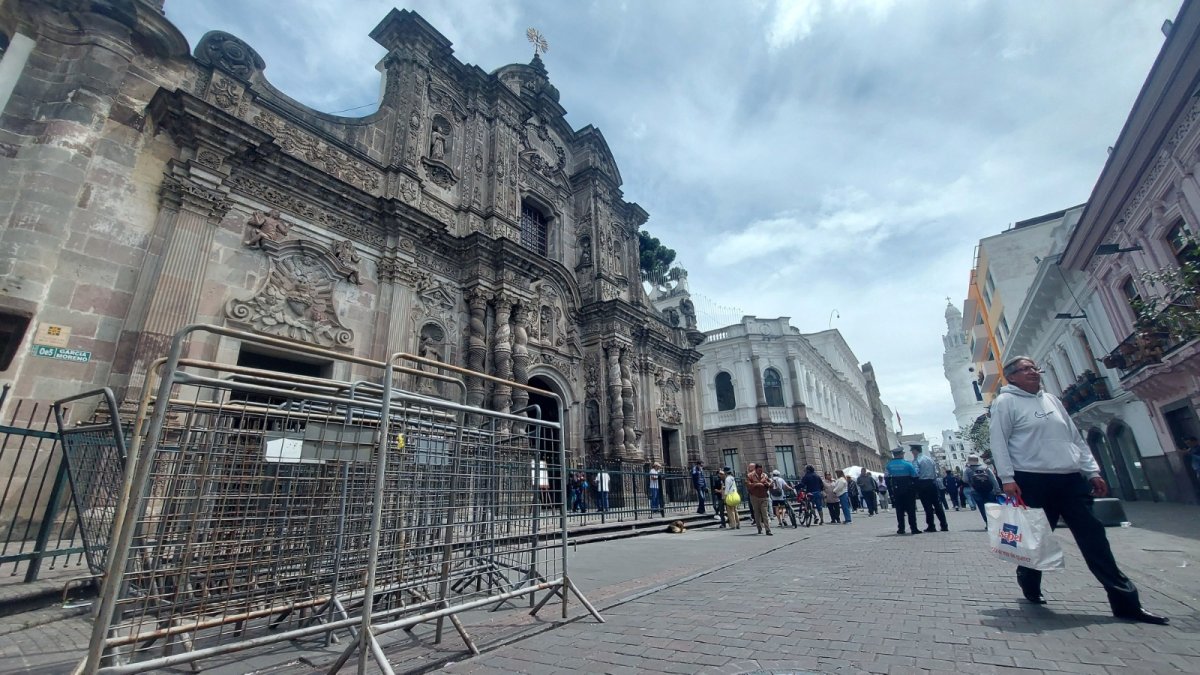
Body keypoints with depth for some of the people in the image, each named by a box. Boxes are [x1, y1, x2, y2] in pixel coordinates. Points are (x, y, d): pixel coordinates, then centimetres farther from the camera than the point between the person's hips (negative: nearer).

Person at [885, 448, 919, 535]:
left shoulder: (889, 465, 0)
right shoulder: (907, 463, -8)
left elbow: (887, 479, 1)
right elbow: (914, 477, -7)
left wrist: (890, 491, 7)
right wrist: (915, 490, 2)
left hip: (896, 491, 2)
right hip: (908, 491, -2)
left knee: (899, 510, 9)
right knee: (911, 509, 5)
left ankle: (901, 529, 11)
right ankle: (913, 528, 6)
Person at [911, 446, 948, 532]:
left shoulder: (916, 461, -9)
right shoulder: (930, 459, 12)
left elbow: (915, 474, -17)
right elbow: (936, 472, 12)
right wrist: (934, 481, 17)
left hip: (922, 484, -6)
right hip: (932, 483, 6)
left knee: (927, 506, -1)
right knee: (937, 504, 11)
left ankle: (931, 526, 2)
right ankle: (944, 525, 12)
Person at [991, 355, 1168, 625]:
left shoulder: (1051, 399, 16)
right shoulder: (1005, 402, -6)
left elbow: (1075, 437, 19)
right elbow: (999, 442, -12)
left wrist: (1093, 471, 13)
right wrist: (1007, 478, -18)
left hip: (1071, 479, 6)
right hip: (1033, 482, -6)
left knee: (1095, 538, 5)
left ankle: (1126, 602, 13)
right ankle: (1030, 587, 26)